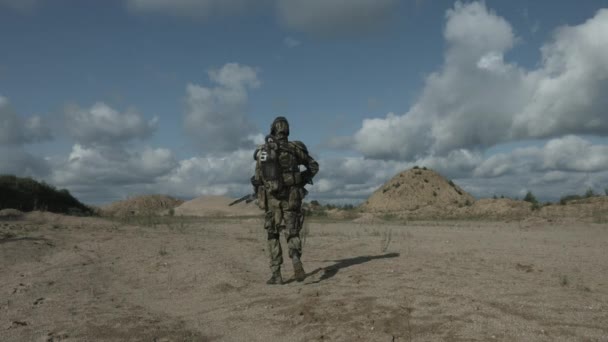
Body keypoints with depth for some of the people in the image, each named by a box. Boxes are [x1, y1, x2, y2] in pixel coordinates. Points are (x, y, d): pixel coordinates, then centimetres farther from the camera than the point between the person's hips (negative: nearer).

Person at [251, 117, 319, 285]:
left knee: (273, 236, 12)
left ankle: (276, 275, 7)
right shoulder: (295, 148, 0)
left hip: (271, 198, 0)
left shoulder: (262, 151, -1)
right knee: (292, 233, 7)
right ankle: (296, 261, -22)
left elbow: (258, 177, 0)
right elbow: (314, 166, 6)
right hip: (291, 197, 0)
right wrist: (302, 181, 18)